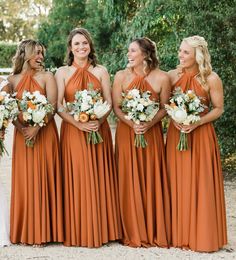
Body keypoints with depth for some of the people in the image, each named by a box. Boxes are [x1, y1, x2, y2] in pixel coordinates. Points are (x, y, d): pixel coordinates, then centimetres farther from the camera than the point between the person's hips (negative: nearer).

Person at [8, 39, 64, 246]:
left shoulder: (46, 77, 2)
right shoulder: (13, 80, 9)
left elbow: (53, 106, -7)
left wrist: (36, 127, -19)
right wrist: (21, 128, -14)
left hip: (44, 134, -2)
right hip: (22, 134, 3)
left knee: (42, 180, -1)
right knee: (24, 181, 4)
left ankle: (42, 231, 6)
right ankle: (25, 231, 14)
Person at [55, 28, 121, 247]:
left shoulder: (101, 71, 8)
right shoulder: (62, 72, 5)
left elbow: (109, 102, 3)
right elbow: (58, 106, -3)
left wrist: (98, 121, -15)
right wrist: (79, 123, -16)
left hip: (99, 130, 1)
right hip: (73, 130, -1)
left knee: (99, 179, 3)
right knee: (77, 179, 0)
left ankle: (101, 229, 13)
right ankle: (78, 231, 9)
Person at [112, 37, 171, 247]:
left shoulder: (162, 78, -3)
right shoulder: (121, 76, 0)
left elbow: (164, 108, 1)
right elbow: (116, 107, 0)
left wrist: (149, 124, -15)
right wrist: (132, 124, -16)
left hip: (152, 133, -1)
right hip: (127, 133, 1)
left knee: (152, 181, 3)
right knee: (129, 181, 2)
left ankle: (154, 232, 16)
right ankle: (133, 232, 13)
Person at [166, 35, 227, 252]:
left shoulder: (211, 79, -9)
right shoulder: (172, 76, 1)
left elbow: (218, 109, -4)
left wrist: (196, 123, -16)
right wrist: (174, 119, -11)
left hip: (201, 134, -3)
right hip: (177, 133, 3)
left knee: (201, 185, 1)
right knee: (178, 184, 6)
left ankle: (202, 236, 14)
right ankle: (179, 233, 18)